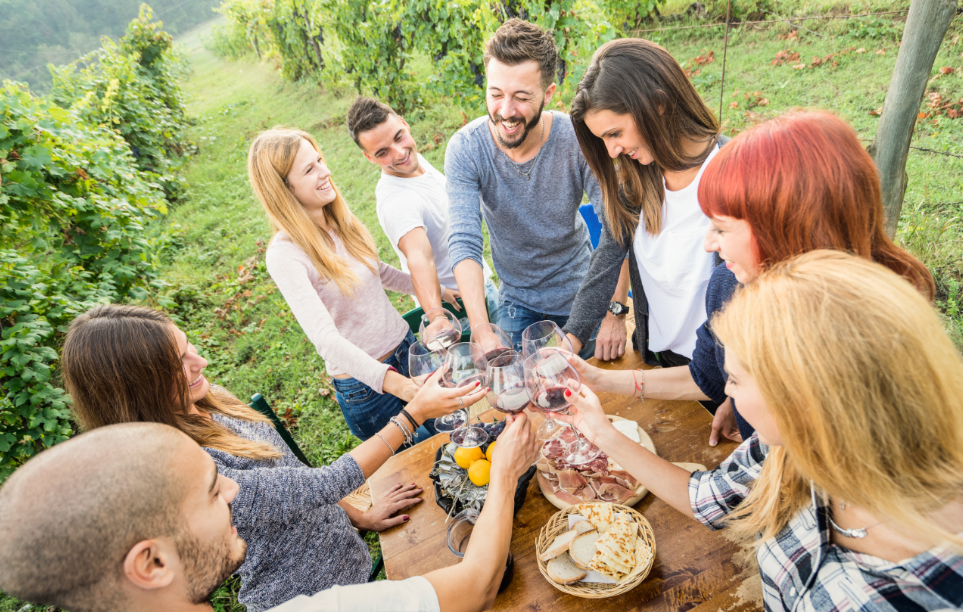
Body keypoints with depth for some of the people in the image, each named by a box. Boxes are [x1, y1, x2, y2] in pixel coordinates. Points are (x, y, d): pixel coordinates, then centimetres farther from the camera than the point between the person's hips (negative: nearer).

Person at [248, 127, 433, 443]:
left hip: (406, 345, 7)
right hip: (365, 381, -6)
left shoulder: (340, 218, -2)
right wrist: (393, 382, -45)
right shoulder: (284, 255, -23)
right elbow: (325, 338, -34)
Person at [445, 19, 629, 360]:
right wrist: (480, 329, -39)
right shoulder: (464, 149, -21)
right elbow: (464, 243, -27)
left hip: (580, 295, 0)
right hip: (516, 302, 1)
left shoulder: (577, 140, -23)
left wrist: (616, 313, -31)